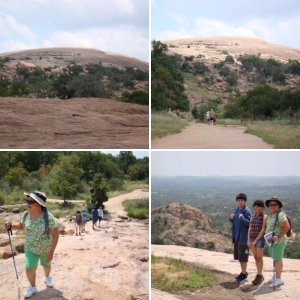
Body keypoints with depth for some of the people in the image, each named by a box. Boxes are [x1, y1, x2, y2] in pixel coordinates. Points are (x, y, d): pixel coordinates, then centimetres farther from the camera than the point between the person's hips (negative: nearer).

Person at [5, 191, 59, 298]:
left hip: (46, 248, -2)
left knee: (46, 265, 22)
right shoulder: (25, 215, -14)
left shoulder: (48, 217, -28)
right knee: (29, 269, -5)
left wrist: (51, 251, -23)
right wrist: (11, 226, -13)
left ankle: (47, 277, 56)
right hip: (30, 248, 2)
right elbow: (22, 226, 7)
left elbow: (56, 234, -22)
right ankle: (32, 287, 24)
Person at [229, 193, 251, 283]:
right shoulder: (236, 210, 10)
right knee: (238, 255, 16)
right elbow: (233, 221, 17)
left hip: (243, 237, -8)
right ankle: (243, 271, 28)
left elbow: (249, 223, -20)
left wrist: (242, 218, -34)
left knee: (243, 256, -1)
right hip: (236, 236, 8)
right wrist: (231, 218, -4)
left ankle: (244, 274, 10)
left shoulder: (247, 211, -14)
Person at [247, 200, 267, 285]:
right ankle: (259, 275, 19)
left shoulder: (264, 216, -9)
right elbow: (250, 228, 7)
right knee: (256, 258, 10)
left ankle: (259, 276, 7)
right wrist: (249, 240, -1)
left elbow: (263, 229, -14)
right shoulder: (252, 216, 9)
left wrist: (256, 240, -16)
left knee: (259, 258, -2)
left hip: (260, 238, -6)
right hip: (252, 239, 6)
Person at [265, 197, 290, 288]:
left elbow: (287, 227, -22)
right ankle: (277, 276, 26)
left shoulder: (280, 215, -16)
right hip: (271, 240, 9)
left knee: (278, 259, -4)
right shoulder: (270, 215, 11)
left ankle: (278, 279, 3)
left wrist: (279, 237, -23)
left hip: (278, 241, -9)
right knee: (275, 259, 16)